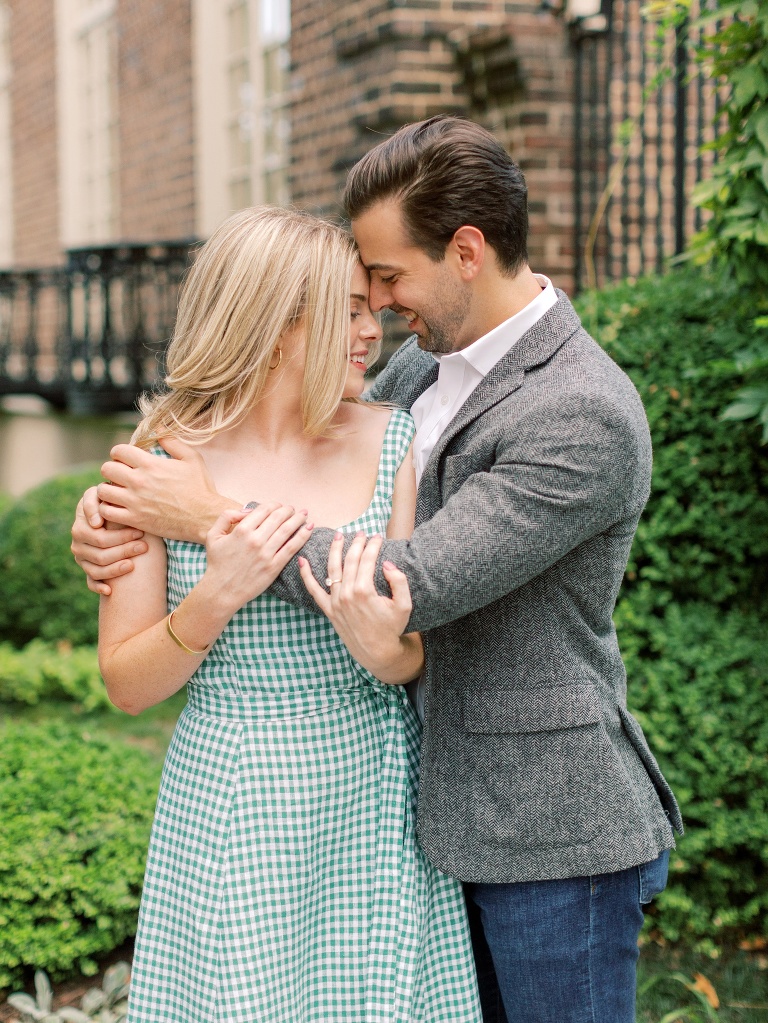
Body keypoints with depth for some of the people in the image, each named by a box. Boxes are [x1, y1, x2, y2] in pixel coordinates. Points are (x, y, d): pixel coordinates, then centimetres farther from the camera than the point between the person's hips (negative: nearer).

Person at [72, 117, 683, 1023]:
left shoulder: (586, 416, -22)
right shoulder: (427, 362, 5)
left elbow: (419, 586, -26)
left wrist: (211, 517, -19)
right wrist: (120, 505, -4)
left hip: (553, 837, -8)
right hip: (454, 810, 8)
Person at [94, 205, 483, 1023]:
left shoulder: (392, 444, 0)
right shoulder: (163, 462, -6)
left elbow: (421, 654, 3)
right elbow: (126, 685, -3)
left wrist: (385, 649, -20)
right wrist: (218, 596, -20)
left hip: (372, 800, 2)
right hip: (232, 811, -2)